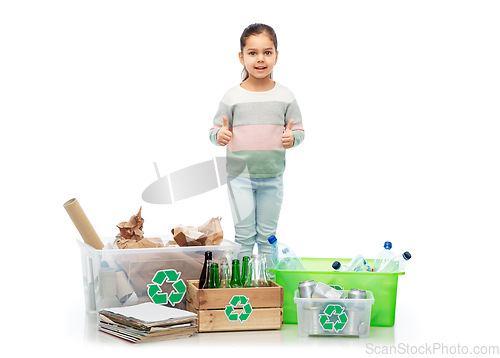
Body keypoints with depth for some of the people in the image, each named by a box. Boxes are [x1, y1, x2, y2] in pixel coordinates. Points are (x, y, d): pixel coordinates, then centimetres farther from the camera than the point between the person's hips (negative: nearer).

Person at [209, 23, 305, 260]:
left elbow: (299, 130, 6)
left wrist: (292, 138, -16)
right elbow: (214, 130, 3)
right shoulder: (232, 97, -3)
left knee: (268, 235, 13)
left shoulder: (285, 96, 0)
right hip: (240, 176, -1)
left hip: (273, 176, 1)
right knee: (244, 235, 4)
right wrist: (219, 135, -20)